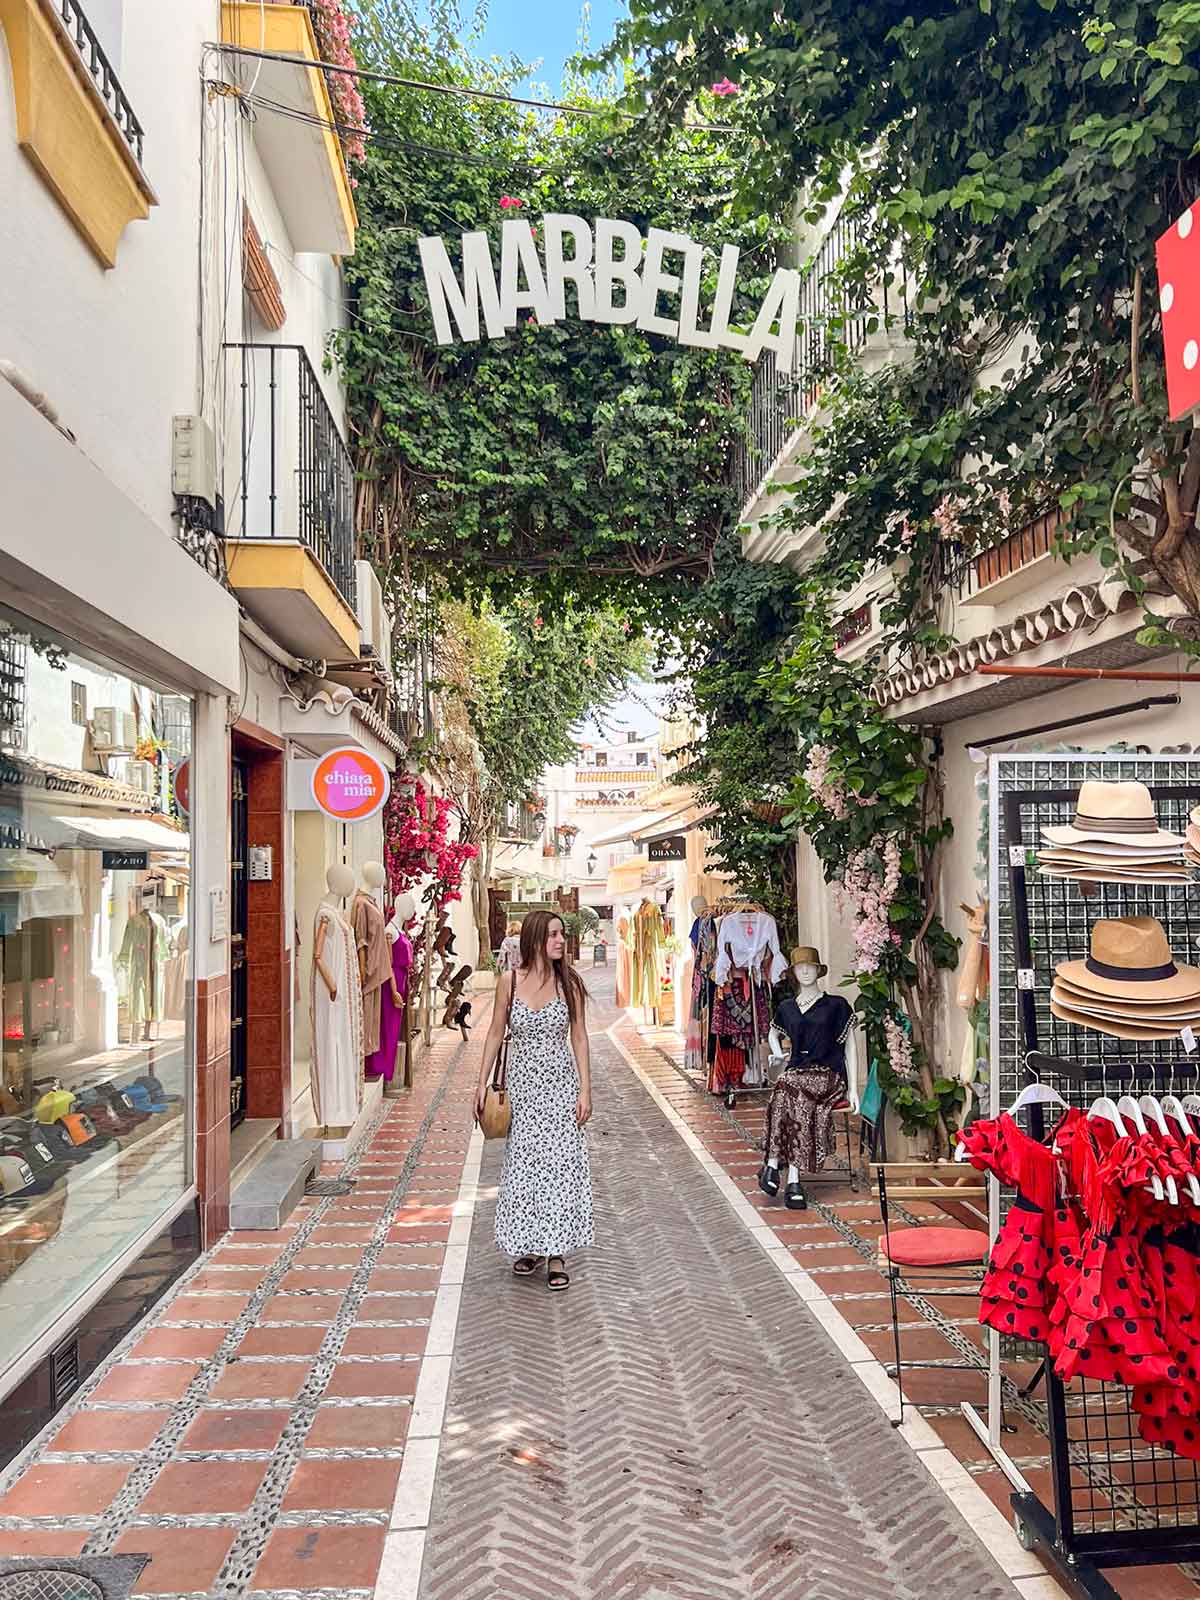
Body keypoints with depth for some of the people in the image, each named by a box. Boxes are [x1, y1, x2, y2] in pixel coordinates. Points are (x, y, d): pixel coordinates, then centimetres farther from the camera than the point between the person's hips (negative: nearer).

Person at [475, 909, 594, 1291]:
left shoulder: (569, 983, -4)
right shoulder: (510, 981, -3)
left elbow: (579, 1038, -1)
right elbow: (495, 1033, 5)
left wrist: (585, 1089, -7)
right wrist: (482, 1083, 3)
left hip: (560, 1082, -1)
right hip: (522, 1083, 1)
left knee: (560, 1163, 0)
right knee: (524, 1164, 8)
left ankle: (556, 1253, 12)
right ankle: (531, 1246, 25)